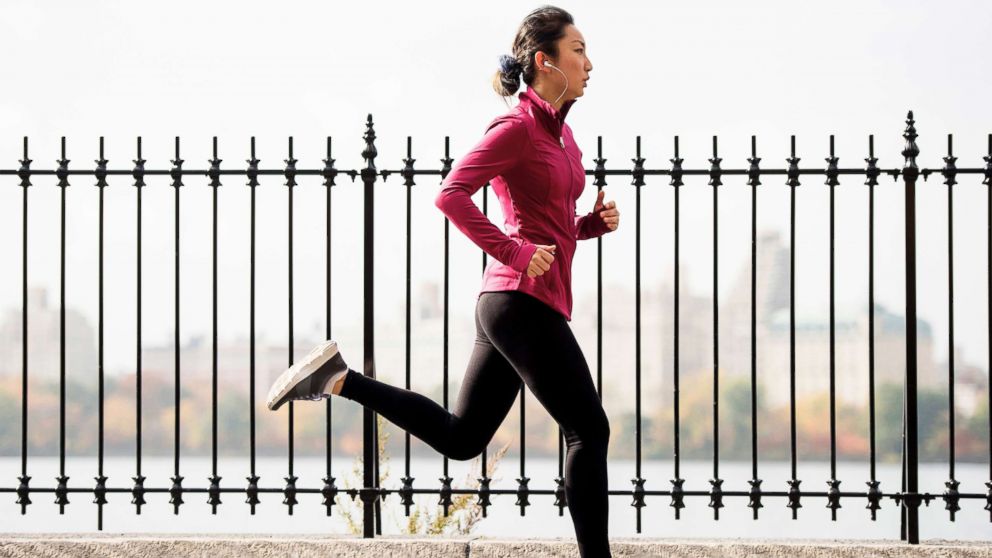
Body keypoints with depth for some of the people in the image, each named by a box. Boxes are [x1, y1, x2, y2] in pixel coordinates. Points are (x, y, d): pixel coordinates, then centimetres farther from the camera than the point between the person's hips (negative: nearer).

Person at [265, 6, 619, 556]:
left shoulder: (559, 132, 17)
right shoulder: (516, 127, -11)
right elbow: (451, 195, -21)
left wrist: (596, 222, 6)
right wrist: (514, 253, -21)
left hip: (505, 304, 9)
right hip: (524, 301, -9)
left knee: (460, 437, 12)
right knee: (589, 430, -4)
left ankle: (338, 377, 11)